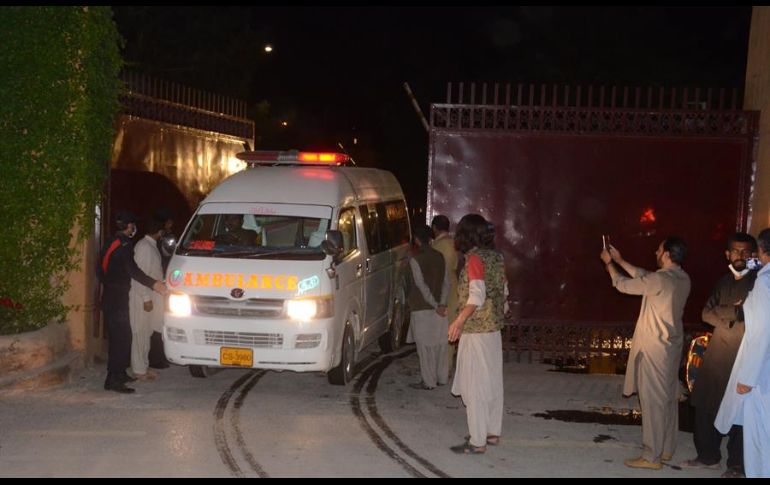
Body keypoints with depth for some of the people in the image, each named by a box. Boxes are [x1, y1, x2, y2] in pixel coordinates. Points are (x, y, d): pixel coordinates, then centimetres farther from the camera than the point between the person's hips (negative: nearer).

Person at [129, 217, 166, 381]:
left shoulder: (151, 246, 12)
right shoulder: (145, 247, -17)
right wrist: (146, 298, -21)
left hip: (150, 297, 10)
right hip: (142, 298, -10)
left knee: (146, 333, 14)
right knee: (141, 333, -2)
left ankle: (143, 367, 22)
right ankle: (139, 370, 4)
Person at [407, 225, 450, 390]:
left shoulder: (415, 259, -13)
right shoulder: (439, 257, 6)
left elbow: (421, 285, -17)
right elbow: (446, 282, 1)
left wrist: (435, 305, -14)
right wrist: (442, 304, -7)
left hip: (422, 309, -6)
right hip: (439, 308, 6)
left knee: (425, 346, 0)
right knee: (440, 344, 14)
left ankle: (428, 381, 3)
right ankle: (442, 377, 22)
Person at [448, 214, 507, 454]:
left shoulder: (475, 259, -15)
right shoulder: (496, 257, 7)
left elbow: (477, 295, -24)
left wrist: (459, 321, -23)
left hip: (476, 330, -8)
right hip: (494, 327, 8)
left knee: (475, 385, -3)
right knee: (492, 382, 15)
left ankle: (477, 441, -1)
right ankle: (492, 432, 25)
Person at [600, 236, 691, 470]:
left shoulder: (660, 280, -22)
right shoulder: (683, 279, 5)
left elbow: (623, 285, -9)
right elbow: (645, 277, 17)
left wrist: (609, 263, 7)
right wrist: (620, 260, 20)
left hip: (654, 349, -9)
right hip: (672, 347, 9)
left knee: (653, 400, -3)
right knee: (669, 398, 15)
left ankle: (652, 456, 3)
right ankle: (666, 448, 26)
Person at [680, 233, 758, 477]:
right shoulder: (724, 281, 15)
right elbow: (707, 313, 6)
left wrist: (724, 313, -9)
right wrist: (734, 311, -10)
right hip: (716, 354, 6)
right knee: (705, 407, 9)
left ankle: (736, 465, 12)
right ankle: (708, 456, 24)